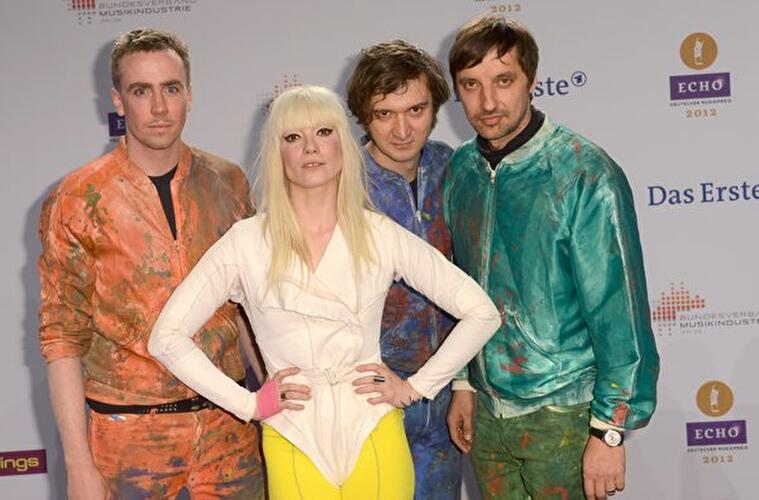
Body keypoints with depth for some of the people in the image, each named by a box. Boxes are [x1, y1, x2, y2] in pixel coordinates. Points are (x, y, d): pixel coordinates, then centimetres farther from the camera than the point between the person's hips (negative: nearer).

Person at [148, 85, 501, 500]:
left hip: (373, 436, 1)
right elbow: (167, 336, -2)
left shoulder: (381, 236, -1)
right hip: (292, 444, 0)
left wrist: (416, 387, -1)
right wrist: (248, 403, -6)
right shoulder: (246, 242, -3)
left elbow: (482, 313, 3)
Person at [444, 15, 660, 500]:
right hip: (485, 408, 5)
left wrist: (610, 431, -14)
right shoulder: (461, 169, 2)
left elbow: (620, 312, -15)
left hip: (563, 414, -5)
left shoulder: (586, 173, -16)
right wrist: (463, 384, 13)